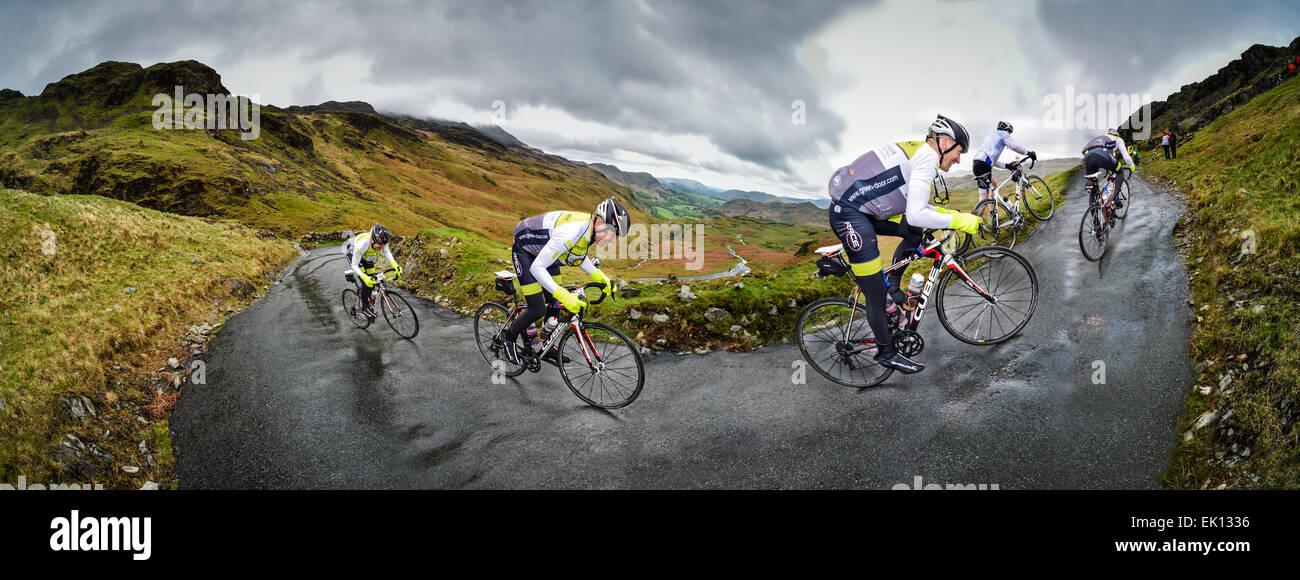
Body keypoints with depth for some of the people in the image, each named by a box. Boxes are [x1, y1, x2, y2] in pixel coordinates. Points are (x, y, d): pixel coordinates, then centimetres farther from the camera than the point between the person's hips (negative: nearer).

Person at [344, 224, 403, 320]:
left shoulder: (382, 241, -31)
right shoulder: (362, 244, -45)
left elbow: (387, 253, -8)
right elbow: (354, 266, -36)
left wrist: (395, 266, -23)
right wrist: (365, 278, -52)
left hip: (366, 258, 5)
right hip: (353, 255, -5)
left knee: (372, 282, 2)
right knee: (366, 283, -17)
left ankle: (367, 302, 27)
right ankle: (365, 308, -1)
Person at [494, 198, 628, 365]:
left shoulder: (589, 227, -14)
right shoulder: (570, 233, -40)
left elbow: (579, 256, 9)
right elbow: (536, 268, -37)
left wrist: (602, 278, -2)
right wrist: (564, 296, -43)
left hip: (543, 251, 8)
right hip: (524, 251, -8)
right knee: (537, 310, -10)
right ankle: (507, 337, 14)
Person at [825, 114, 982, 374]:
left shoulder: (916, 151, 17)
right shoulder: (927, 158, -13)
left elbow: (917, 206, 26)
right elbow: (916, 214, -22)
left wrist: (952, 215, 18)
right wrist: (958, 221, -14)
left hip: (864, 209, 10)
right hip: (849, 215, -10)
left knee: (915, 232, 15)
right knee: (875, 295, -4)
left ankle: (891, 285, 22)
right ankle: (886, 353, 8)